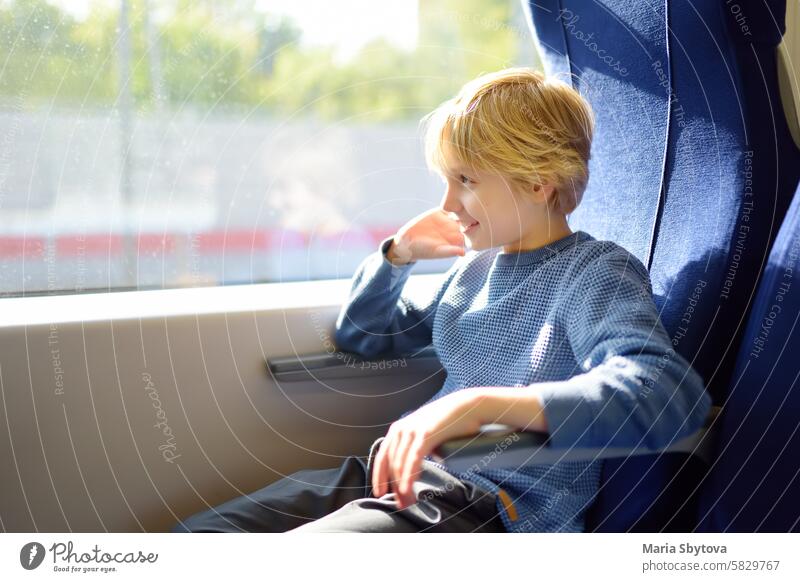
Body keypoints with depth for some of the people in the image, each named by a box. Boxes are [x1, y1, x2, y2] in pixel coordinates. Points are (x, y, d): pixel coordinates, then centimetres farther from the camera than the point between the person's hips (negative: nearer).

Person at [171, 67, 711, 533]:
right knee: (195, 533, -8)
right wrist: (398, 253, 13)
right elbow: (361, 334, 33)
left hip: (491, 506, -8)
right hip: (411, 472, 8)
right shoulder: (475, 268, 18)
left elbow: (671, 390, -29)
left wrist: (482, 403, -39)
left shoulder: (595, 271, -7)